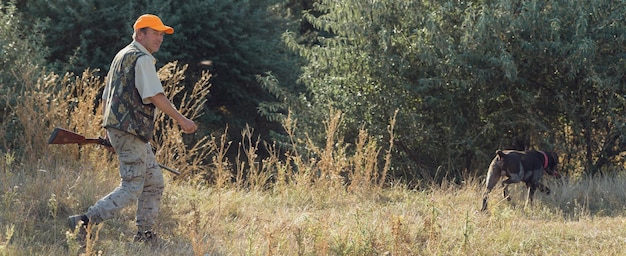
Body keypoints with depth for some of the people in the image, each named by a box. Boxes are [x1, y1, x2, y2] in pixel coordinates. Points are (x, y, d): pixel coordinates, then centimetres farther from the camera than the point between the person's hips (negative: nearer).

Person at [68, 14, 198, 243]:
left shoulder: (122, 56, 20)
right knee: (131, 188, -10)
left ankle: (144, 234, 16)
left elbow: (106, 96, 23)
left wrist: (108, 131, 27)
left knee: (154, 183, 15)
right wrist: (181, 120, -14)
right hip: (130, 130, -10)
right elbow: (155, 96, -19)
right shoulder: (141, 59, -11)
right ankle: (86, 222, -15)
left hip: (116, 128, 10)